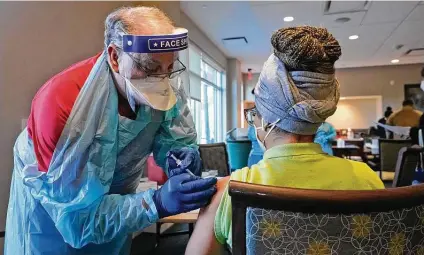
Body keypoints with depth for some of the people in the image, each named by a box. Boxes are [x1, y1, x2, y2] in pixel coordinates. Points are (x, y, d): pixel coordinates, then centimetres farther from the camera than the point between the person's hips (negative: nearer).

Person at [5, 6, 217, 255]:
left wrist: (182, 156, -32)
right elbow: (78, 215, -34)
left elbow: (177, 138, -9)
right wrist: (157, 202, -44)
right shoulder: (61, 104, -37)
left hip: (115, 191, 5)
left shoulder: (165, 85, -22)